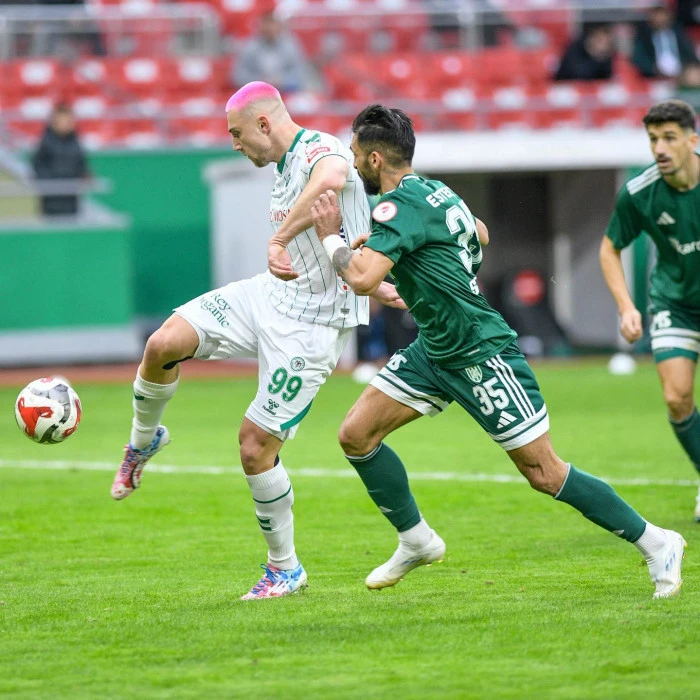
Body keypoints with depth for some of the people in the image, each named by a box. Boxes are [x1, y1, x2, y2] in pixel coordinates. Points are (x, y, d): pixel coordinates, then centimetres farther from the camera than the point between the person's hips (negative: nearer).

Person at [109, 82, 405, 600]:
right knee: (164, 344, -13)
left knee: (256, 446, -7)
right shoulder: (284, 168, 14)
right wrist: (373, 286, 28)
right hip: (269, 297, 8)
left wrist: (278, 241, -41)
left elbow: (330, 180, -44)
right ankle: (144, 441, 16)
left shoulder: (320, 149, -17)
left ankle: (285, 568, 12)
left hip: (312, 324, -8)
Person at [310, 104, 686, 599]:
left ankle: (656, 542, 5)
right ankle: (417, 541, 18)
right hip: (434, 351, 10)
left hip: (481, 354, -10)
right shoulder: (435, 192, 7)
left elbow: (362, 279, -33)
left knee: (545, 473, -6)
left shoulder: (400, 204, -21)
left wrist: (331, 236, -15)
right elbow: (478, 234, 27)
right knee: (356, 434, 3)